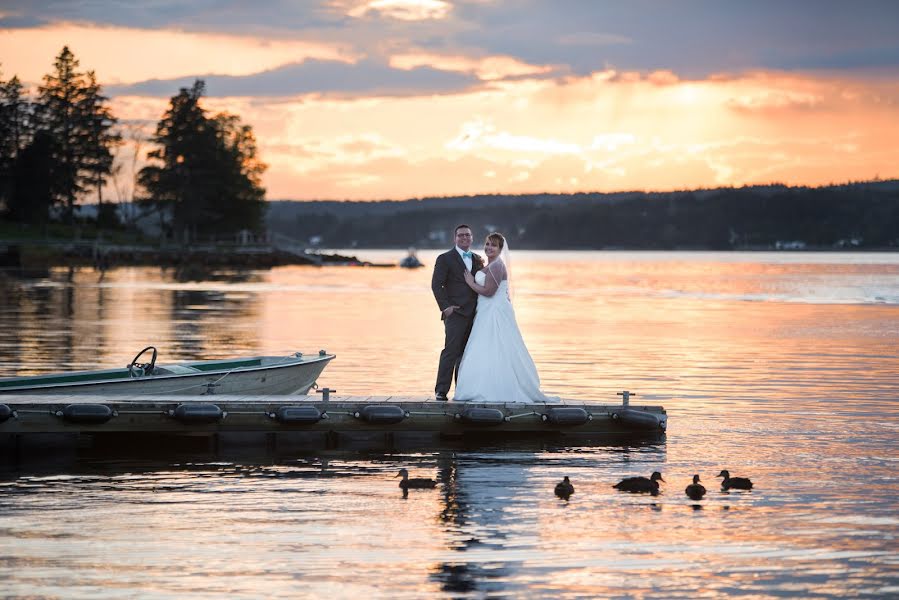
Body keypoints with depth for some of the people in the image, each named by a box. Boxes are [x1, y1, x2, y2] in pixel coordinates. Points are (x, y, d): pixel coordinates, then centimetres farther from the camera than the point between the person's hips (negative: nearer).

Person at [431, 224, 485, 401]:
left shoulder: (477, 259, 17)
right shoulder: (445, 259, -1)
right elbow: (436, 285, -5)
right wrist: (445, 307, -12)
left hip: (473, 314, 6)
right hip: (455, 312, -6)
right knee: (451, 351, -12)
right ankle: (441, 391, -11)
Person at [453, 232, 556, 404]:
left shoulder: (496, 266, -15)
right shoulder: (490, 266, 16)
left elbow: (488, 291, -20)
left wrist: (471, 282, -9)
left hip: (495, 315, -10)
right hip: (488, 314, 10)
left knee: (493, 352, -8)